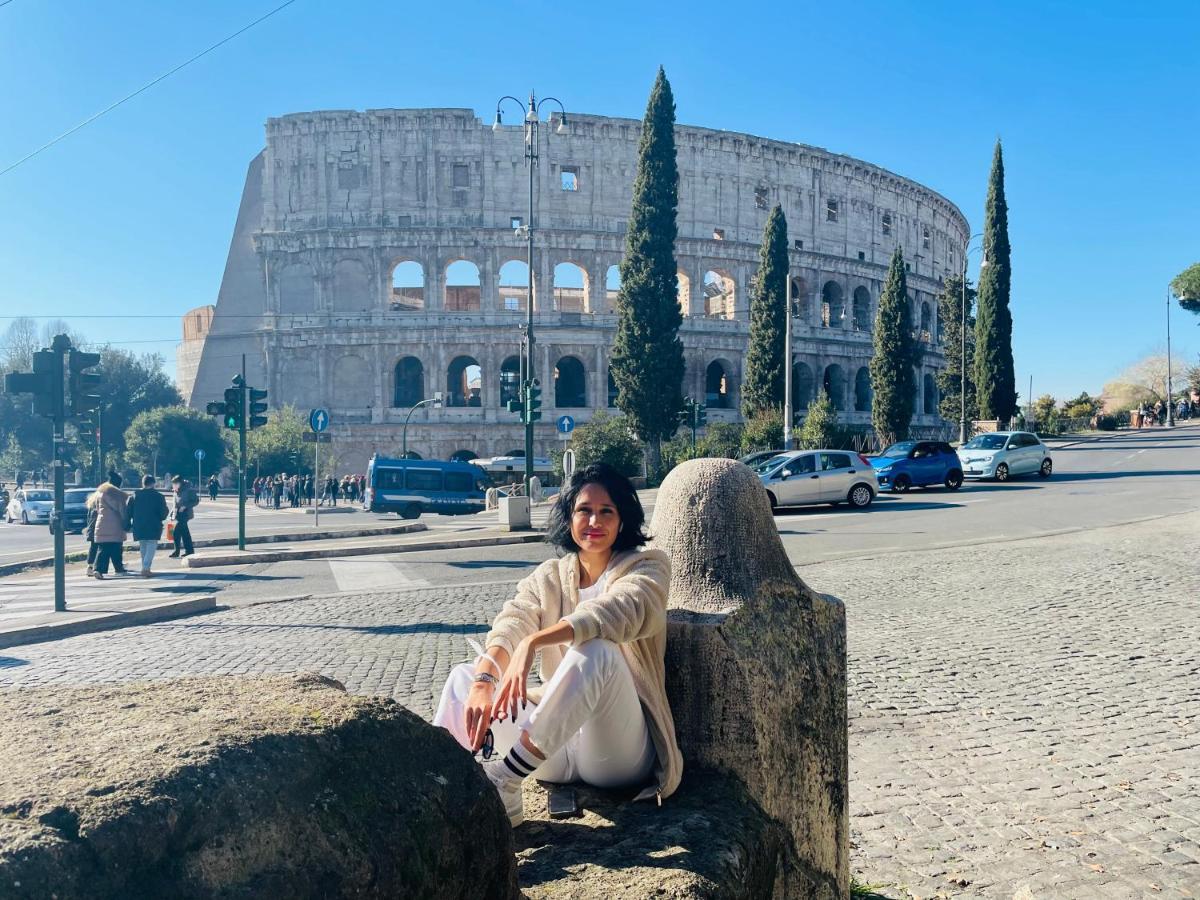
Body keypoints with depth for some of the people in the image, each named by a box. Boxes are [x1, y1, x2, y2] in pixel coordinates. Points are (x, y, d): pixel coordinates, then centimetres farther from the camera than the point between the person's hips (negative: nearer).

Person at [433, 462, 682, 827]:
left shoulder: (647, 567, -1)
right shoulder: (549, 577, 11)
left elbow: (619, 610, -25)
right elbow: (510, 625, -9)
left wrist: (533, 641, -39)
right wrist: (484, 682, -31)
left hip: (618, 752, -5)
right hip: (558, 745, 5)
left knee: (596, 651, -33)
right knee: (463, 677, -7)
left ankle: (503, 784, -32)